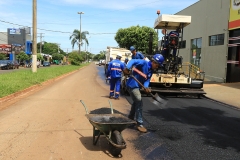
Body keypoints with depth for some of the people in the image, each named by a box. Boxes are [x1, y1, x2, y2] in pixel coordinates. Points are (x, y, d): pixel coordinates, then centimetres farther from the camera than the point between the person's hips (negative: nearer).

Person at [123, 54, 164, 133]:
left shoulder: (151, 71, 6)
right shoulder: (144, 63, -17)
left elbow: (147, 80, -4)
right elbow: (132, 61, -30)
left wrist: (146, 87, -24)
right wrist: (127, 68, -47)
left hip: (137, 86, 10)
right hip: (132, 85, -10)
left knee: (136, 102, 25)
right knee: (139, 103, -10)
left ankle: (130, 119, 46)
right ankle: (139, 124, -1)